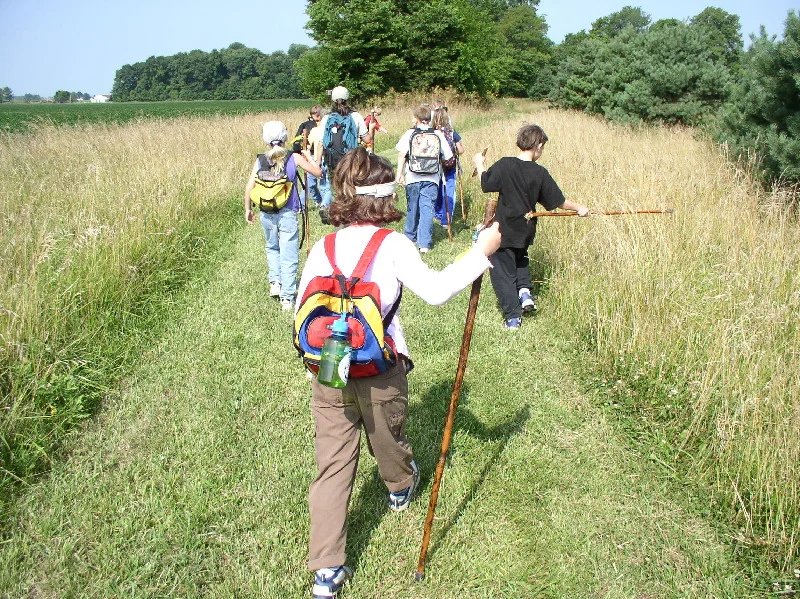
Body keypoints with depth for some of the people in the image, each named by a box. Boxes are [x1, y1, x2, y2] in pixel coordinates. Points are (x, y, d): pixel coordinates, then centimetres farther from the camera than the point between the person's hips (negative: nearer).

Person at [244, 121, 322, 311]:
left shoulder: (260, 160, 0)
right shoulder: (294, 158, -6)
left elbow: (249, 187, -2)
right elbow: (318, 172, 1)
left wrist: (248, 209, 11)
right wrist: (308, 156, 17)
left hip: (266, 214, 3)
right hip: (288, 214, -3)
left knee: (272, 247, 28)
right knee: (288, 256, 4)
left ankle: (275, 282, 16)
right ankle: (287, 297, 6)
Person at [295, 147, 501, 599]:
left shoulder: (323, 248, 0)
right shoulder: (392, 245, -12)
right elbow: (436, 291, -20)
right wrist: (482, 252, -12)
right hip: (380, 374, -2)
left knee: (333, 466, 8)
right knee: (388, 441, 26)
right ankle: (401, 489, 58)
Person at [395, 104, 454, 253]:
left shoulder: (409, 134, -1)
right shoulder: (438, 134, 3)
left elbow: (401, 155, -8)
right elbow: (448, 157, 3)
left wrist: (399, 173, -5)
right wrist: (440, 165, 22)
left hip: (413, 177, 0)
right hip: (432, 178, 0)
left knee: (412, 208, 17)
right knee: (427, 209, -1)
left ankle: (410, 236, 35)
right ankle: (424, 243, -7)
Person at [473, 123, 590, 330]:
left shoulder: (505, 165, -16)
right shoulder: (540, 173, -7)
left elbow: (485, 183, -11)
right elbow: (558, 201, -2)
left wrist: (479, 165, 7)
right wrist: (578, 207, 15)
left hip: (504, 230, -3)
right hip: (525, 231, 3)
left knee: (503, 271, 7)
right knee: (520, 258, 33)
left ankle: (513, 317, 9)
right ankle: (524, 291, 12)